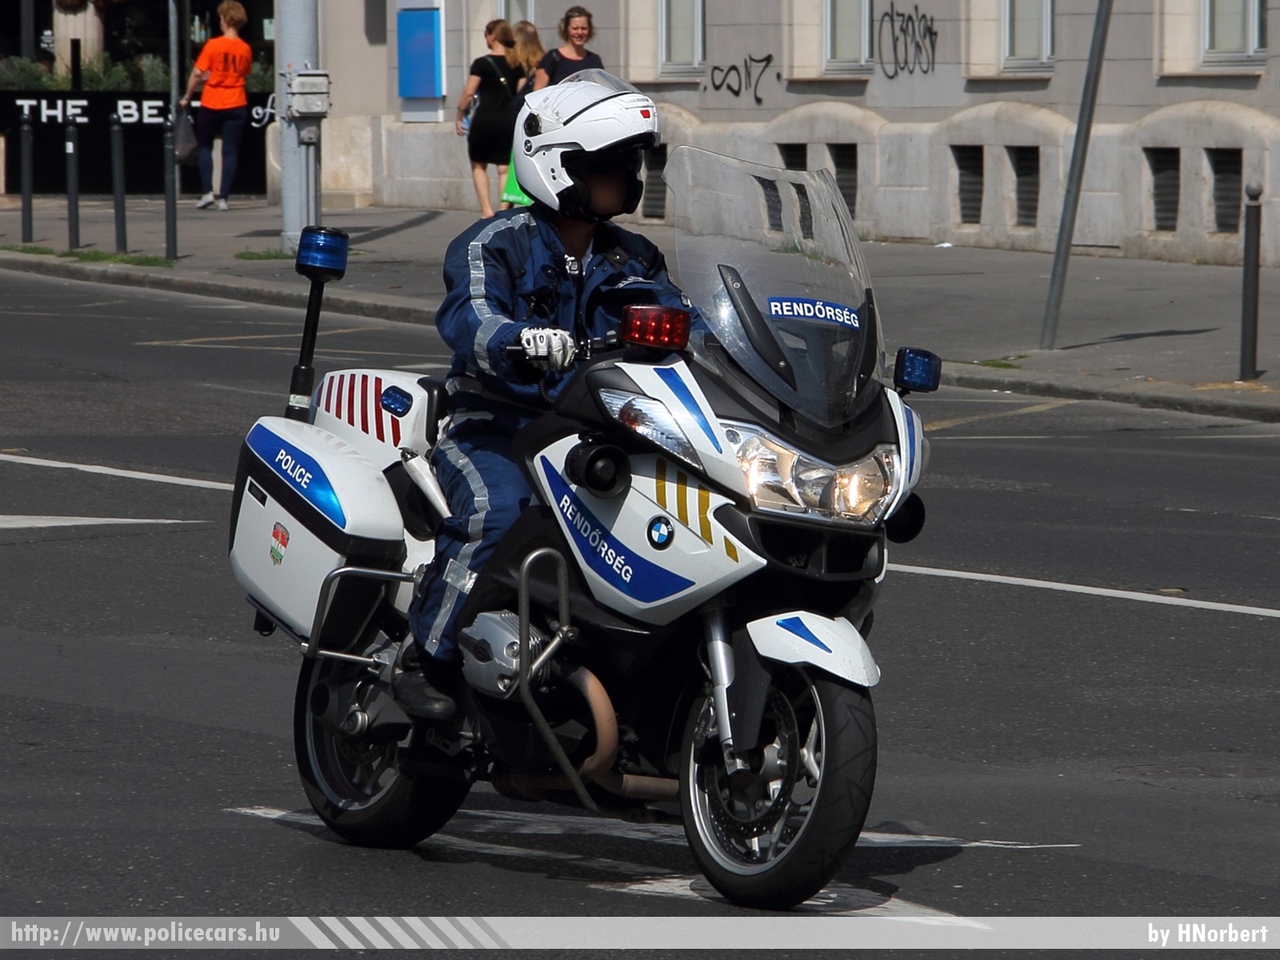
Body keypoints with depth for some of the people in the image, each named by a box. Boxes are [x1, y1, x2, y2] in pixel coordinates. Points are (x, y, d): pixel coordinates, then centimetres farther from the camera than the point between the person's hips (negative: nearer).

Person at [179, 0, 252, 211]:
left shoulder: (213, 45, -11)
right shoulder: (245, 49, 0)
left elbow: (197, 74, -11)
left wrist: (187, 97, 1)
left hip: (211, 105, -2)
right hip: (236, 106, 2)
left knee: (205, 147, 14)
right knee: (230, 152, 4)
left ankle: (208, 192, 3)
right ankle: (223, 197, 0)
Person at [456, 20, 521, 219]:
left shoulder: (482, 63, -9)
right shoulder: (517, 64, 5)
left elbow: (469, 92, -12)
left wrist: (460, 116, -1)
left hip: (485, 120, -3)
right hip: (509, 121, 4)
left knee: (479, 166, 12)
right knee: (505, 168, 7)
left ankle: (487, 209, 0)